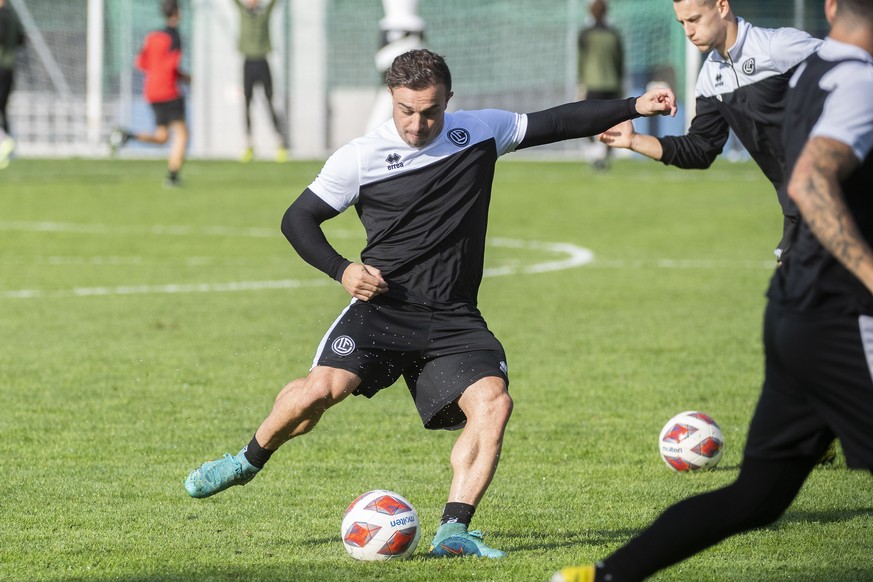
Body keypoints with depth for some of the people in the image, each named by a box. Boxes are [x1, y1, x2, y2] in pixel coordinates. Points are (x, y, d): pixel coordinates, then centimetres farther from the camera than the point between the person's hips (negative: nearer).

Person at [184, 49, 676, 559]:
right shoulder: (361, 157, -2)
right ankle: (249, 461, 6)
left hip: (453, 320, 2)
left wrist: (634, 107, 7)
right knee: (322, 389, -23)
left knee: (494, 401, -22)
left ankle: (453, 532, -20)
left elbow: (557, 122, 12)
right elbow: (298, 219, 6)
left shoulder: (481, 132, 5)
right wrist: (342, 269, -10)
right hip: (384, 304, -2)